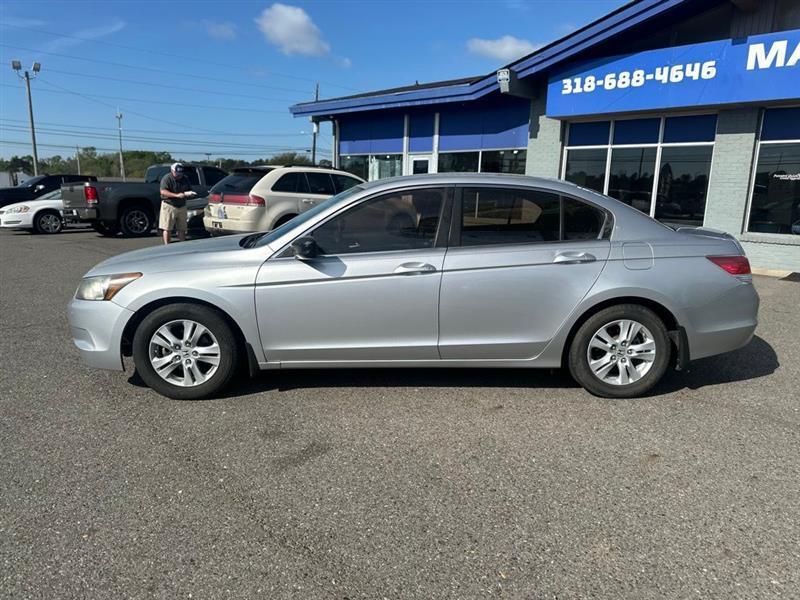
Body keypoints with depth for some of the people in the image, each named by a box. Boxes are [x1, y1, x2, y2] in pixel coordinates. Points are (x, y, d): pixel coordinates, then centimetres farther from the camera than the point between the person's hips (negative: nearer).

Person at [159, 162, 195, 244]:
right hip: (169, 205, -5)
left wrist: (189, 193, -8)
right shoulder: (167, 178, -9)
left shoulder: (185, 179, 9)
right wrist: (176, 195, -28)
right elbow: (163, 192, -18)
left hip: (182, 206, 5)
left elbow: (189, 190, 17)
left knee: (182, 229, 7)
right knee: (167, 228, -3)